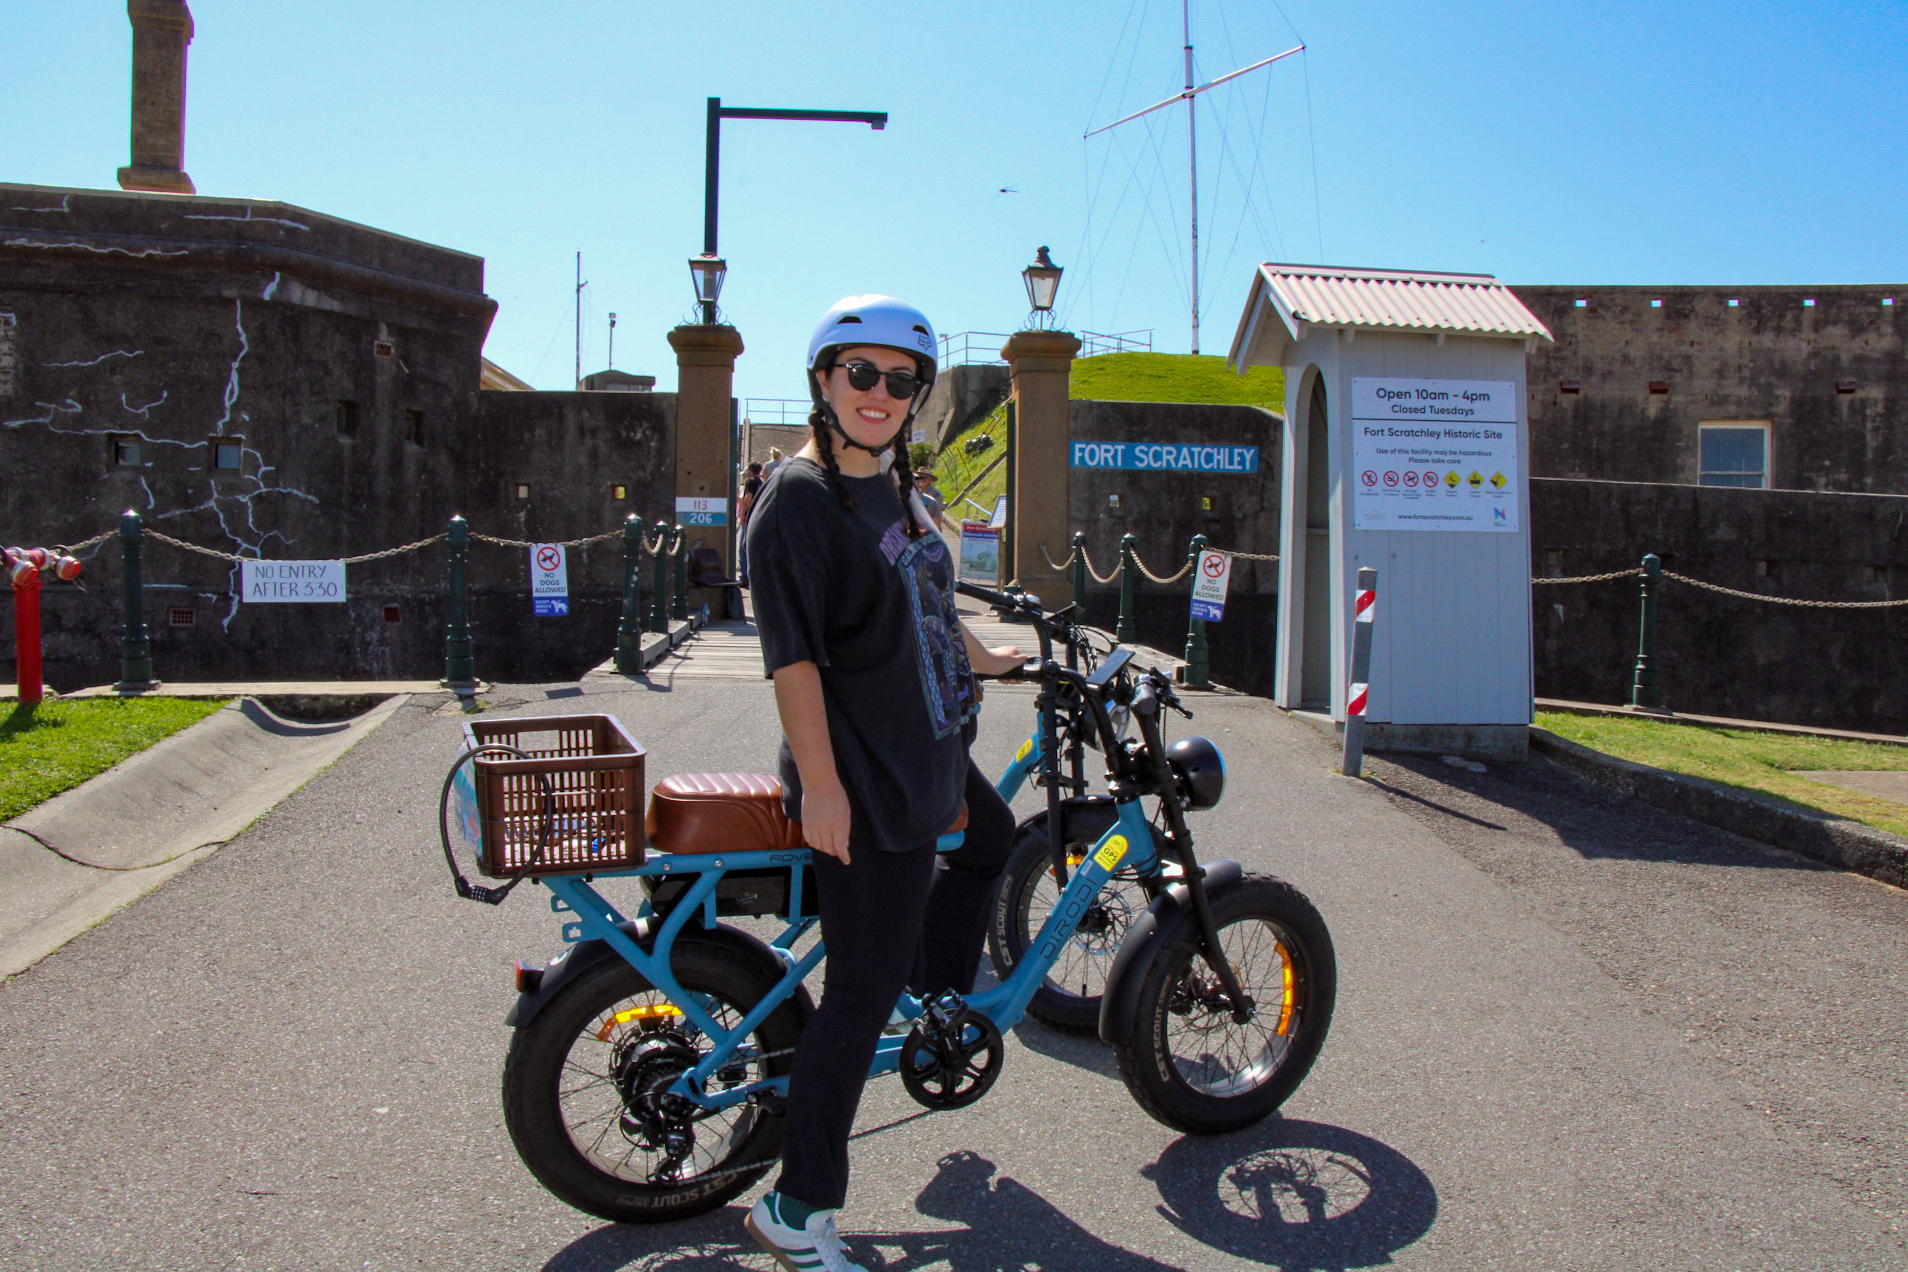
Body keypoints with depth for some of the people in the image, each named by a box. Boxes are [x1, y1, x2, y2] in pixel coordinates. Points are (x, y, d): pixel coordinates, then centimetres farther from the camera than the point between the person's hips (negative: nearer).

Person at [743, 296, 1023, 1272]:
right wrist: (820, 782, -26)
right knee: (863, 993, -3)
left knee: (990, 839, 32)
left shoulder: (894, 488, 11)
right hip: (862, 780, -10)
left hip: (931, 753, 10)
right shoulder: (799, 495, -16)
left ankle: (940, 993, 54)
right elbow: (793, 651, -22)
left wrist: (986, 661, 37)